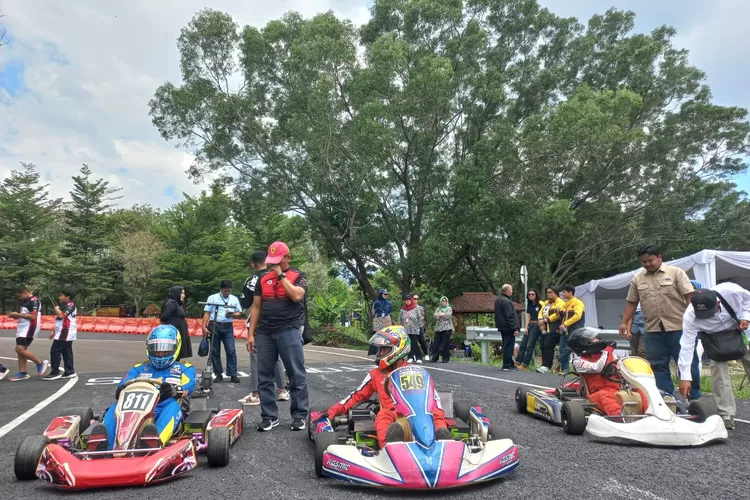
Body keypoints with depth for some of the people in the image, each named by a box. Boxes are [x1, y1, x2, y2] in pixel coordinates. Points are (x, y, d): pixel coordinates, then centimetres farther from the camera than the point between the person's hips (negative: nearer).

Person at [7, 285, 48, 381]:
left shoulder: (34, 301, -15)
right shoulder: (24, 301, 16)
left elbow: (33, 317, -22)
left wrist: (17, 314, -17)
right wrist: (14, 316, 6)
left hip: (29, 328, -10)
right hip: (22, 328, 10)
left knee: (20, 349, -15)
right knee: (20, 350, 8)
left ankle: (40, 363, -2)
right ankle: (23, 373, 13)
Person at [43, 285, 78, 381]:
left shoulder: (70, 305, -14)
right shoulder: (66, 306, 20)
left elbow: (61, 315, -30)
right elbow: (61, 321, 24)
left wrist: (56, 309, -11)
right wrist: (54, 332, 23)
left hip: (65, 333, -11)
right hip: (66, 333, 11)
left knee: (55, 351, -9)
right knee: (66, 352, 10)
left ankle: (55, 372, -7)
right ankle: (70, 372, 12)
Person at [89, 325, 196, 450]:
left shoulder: (184, 368, 21)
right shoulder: (139, 368, 30)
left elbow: (189, 385, -1)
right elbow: (123, 384, 12)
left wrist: (175, 390, -26)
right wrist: (121, 390, -16)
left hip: (163, 413, -3)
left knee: (173, 405, -35)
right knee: (115, 407, -23)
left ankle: (155, 442, -61)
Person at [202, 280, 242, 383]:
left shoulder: (234, 299, 12)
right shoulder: (212, 298, 4)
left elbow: (238, 313, 14)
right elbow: (207, 313, 1)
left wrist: (232, 315, -9)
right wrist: (204, 327, -8)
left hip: (228, 327, 1)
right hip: (214, 326, -1)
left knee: (231, 351, -5)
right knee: (215, 351, 4)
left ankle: (233, 375, -2)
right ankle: (219, 374, 14)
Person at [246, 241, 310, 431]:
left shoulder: (298, 276, 3)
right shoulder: (263, 279, 14)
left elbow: (296, 295, -18)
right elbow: (256, 307, 13)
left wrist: (281, 275, -9)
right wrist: (251, 333, 7)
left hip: (289, 331, -4)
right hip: (264, 333, 4)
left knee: (296, 374, -1)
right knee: (264, 376, 6)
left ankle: (300, 415, 9)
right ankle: (269, 416, 16)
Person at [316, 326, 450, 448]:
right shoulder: (375, 374, 23)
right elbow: (357, 395, 23)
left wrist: (439, 415, -6)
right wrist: (334, 410, 12)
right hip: (390, 412, 0)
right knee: (383, 416, -38)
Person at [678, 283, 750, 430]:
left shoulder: (731, 291, -37)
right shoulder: (689, 317, -37)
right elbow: (687, 346, -35)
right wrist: (685, 376, -38)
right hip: (716, 339, -1)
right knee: (718, 371, -11)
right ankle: (726, 415, -4)